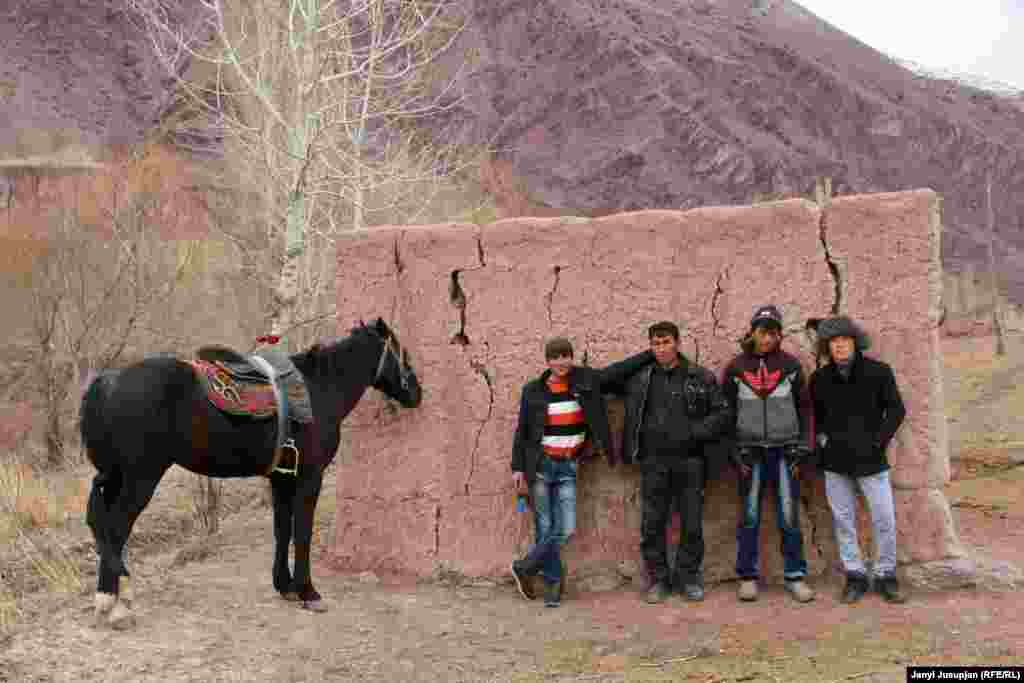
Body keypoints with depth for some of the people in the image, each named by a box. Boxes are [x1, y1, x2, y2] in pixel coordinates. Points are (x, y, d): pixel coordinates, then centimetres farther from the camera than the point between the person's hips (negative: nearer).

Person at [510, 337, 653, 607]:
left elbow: (619, 370, 10)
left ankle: (524, 568, 12)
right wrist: (518, 467, -1)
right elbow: (522, 431, 4)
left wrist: (653, 354, 7)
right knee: (545, 530, 0)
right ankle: (553, 581, 18)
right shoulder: (533, 391, 0)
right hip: (541, 466, -2)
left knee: (565, 530, -7)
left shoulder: (585, 381, 3)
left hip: (568, 467, 2)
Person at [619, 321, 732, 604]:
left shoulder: (701, 377, 2)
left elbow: (722, 412, 0)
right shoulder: (640, 380, 7)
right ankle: (659, 578, 19)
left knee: (692, 524, 5)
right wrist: (629, 452, 7)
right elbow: (631, 419, 14)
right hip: (654, 463, 1)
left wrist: (695, 433, -11)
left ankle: (688, 576, 21)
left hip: (690, 461, -1)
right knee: (652, 525, 5)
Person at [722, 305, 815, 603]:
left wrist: (802, 448, -1)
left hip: (784, 449, 0)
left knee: (789, 516, 1)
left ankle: (795, 576, 11)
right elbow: (726, 412, 6)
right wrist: (734, 451, -1)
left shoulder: (790, 365, 2)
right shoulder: (735, 368, 2)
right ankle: (748, 576, 12)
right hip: (750, 450, 0)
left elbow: (803, 408, 6)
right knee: (749, 516, 4)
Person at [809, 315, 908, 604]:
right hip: (835, 461, 2)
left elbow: (896, 409, 0)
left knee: (885, 520, 1)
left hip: (870, 459, -2)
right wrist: (820, 436, 2)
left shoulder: (878, 372, -6)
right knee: (843, 521, 7)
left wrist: (879, 440, -8)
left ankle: (885, 575, 17)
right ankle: (855, 576, 18)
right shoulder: (819, 378, 2)